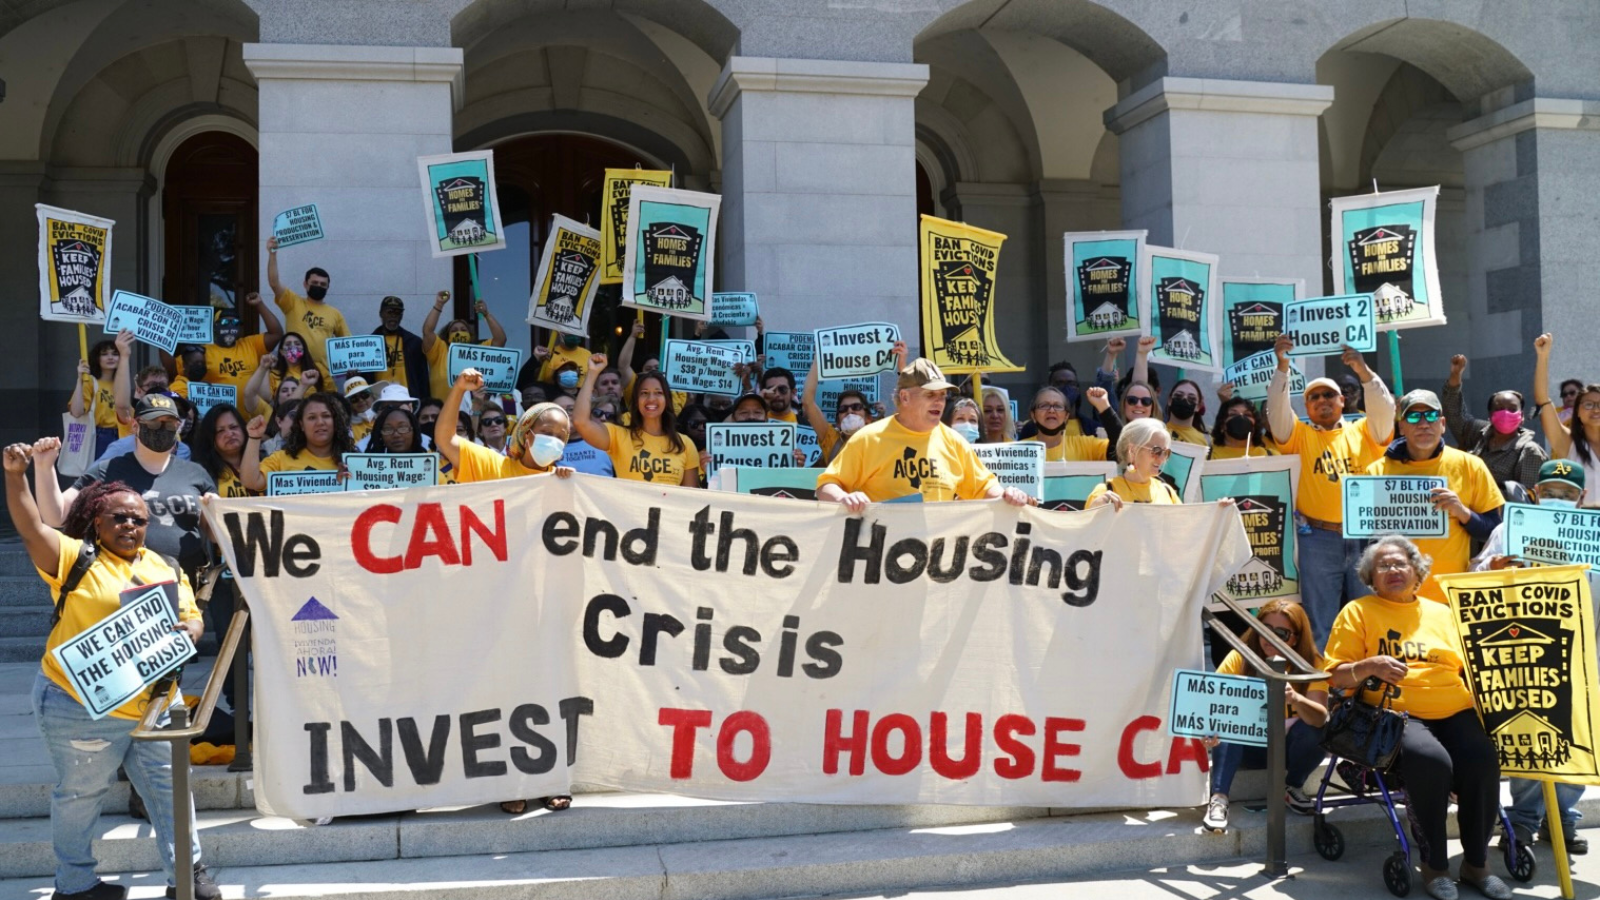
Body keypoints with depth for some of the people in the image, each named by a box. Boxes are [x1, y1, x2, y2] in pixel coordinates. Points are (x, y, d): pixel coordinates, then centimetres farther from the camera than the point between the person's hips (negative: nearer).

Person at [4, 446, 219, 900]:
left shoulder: (165, 569, 10)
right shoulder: (76, 558, -4)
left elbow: (191, 618, 12)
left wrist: (189, 631, -12)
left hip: (152, 705, 5)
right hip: (81, 707, -5)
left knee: (168, 786, 10)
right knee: (80, 794, 9)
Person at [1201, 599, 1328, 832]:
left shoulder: (1311, 664, -14)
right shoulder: (1240, 657, -15)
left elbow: (1320, 717, -29)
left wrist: (1296, 700, -51)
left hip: (1289, 744, 1)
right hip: (1249, 746, -1)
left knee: (1314, 728, -30)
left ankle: (1293, 788, -4)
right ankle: (1218, 798, -32)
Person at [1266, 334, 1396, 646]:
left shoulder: (1363, 432, 13)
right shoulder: (1300, 436, 10)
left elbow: (1384, 409, -4)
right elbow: (1277, 410, -5)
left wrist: (1363, 370, -18)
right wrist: (1282, 367, -18)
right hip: (1318, 539, -1)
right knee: (1321, 623, 3)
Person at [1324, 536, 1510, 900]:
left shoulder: (1442, 613, 23)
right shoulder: (1358, 611, 10)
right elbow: (1337, 676, 2)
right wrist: (1370, 667, -17)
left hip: (1455, 712, 4)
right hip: (1395, 714, -4)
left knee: (1483, 760, -27)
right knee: (1432, 760, -34)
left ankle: (1476, 862, -8)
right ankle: (1434, 865, -15)